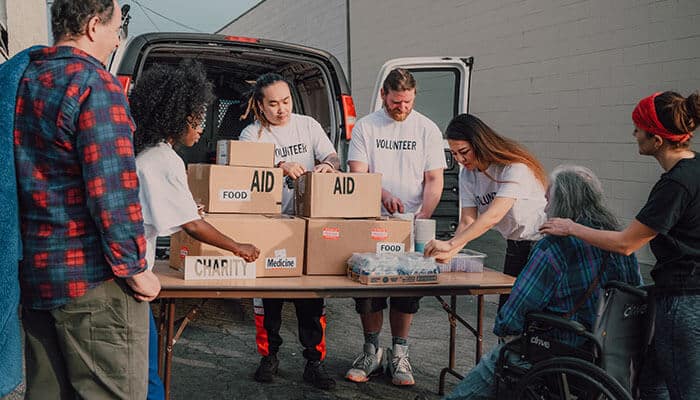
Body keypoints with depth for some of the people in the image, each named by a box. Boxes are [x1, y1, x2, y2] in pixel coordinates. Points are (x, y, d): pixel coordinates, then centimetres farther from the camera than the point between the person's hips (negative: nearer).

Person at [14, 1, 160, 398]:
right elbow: (112, 190, -20)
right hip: (92, 278, -8)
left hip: (34, 275, 8)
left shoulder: (21, 81, 12)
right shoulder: (95, 83, -14)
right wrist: (135, 270, -13)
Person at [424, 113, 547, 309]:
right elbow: (468, 221, -8)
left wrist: (450, 244, -41)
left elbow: (494, 216, -34)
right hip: (514, 247, 7)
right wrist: (448, 253, -27)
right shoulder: (468, 174, -1)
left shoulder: (515, 167, -24)